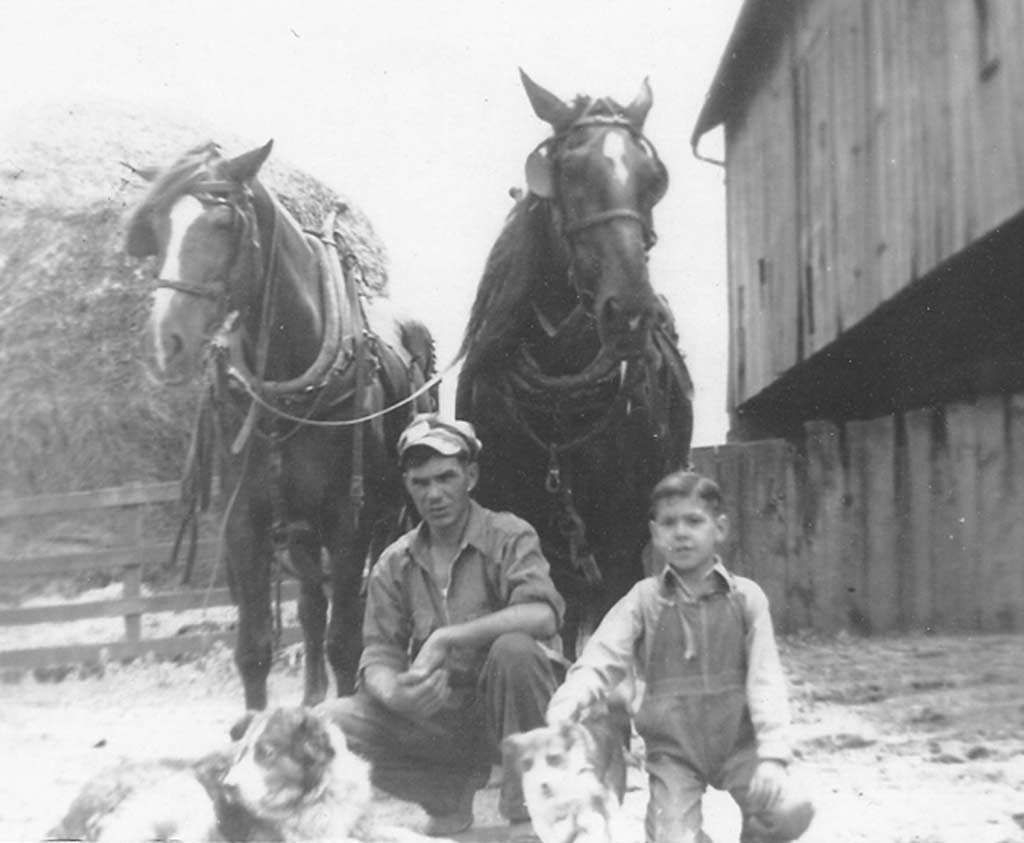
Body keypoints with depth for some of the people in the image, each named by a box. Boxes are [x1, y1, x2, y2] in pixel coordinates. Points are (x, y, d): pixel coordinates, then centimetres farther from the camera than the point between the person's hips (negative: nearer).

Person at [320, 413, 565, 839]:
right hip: (436, 713, 4)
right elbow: (379, 654, -1)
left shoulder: (508, 537, -8)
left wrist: (444, 638, -30)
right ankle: (450, 796, 4)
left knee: (514, 647, -35)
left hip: (506, 706, -3)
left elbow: (544, 614, -26)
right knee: (332, 720, -17)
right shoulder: (394, 564, 4)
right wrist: (393, 694, -25)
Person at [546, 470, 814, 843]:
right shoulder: (643, 601, -1)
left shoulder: (746, 597, -1)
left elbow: (764, 678, -5)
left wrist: (771, 755, -15)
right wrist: (569, 701, -31)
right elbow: (599, 661, -11)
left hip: (738, 743, 0)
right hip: (673, 751, 0)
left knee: (792, 811, -23)